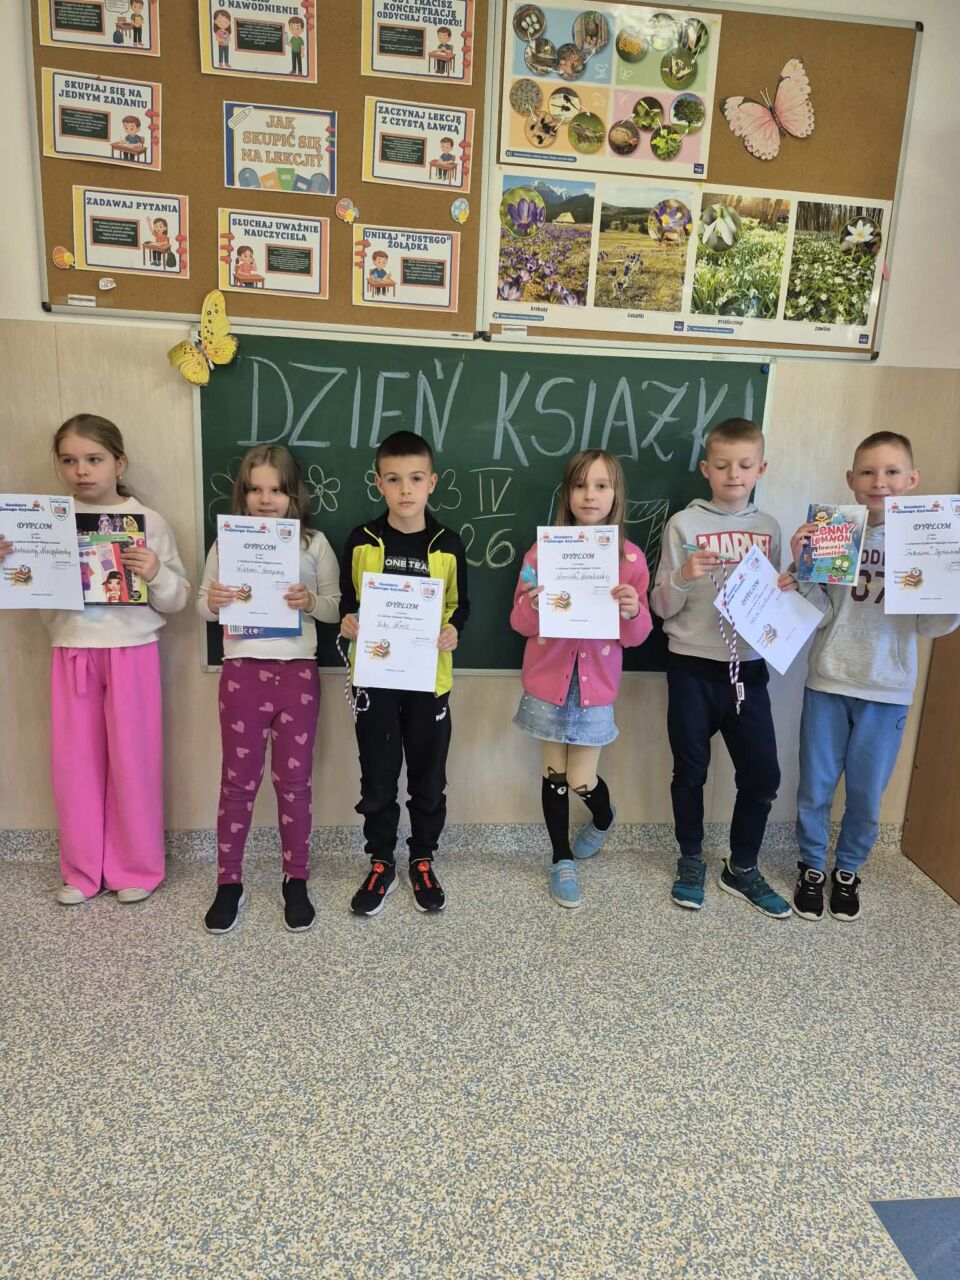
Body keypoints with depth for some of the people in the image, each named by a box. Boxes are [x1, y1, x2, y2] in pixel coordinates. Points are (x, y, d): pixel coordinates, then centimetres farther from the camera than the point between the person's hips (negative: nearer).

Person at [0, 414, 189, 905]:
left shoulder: (149, 522, -4)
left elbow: (177, 600, -2)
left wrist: (156, 573, -21)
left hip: (132, 653, -3)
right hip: (71, 654, 3)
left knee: (132, 760, 4)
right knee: (73, 762, 9)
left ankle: (137, 868, 20)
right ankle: (82, 870, 24)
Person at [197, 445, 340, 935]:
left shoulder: (314, 544, 1)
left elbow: (335, 608, 3)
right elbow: (202, 604, 8)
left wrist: (311, 602, -18)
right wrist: (212, 602, -14)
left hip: (298, 671, 0)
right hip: (242, 670, 1)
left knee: (294, 779, 8)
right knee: (238, 780, 9)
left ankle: (295, 880, 23)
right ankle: (228, 882, 22)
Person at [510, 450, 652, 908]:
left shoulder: (630, 558, -4)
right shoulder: (543, 550, -5)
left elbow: (636, 635, -3)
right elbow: (520, 623, -3)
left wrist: (633, 612, -25)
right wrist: (534, 606, -25)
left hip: (596, 683, 0)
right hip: (548, 679, 1)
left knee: (582, 780, 2)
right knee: (554, 774, 9)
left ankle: (604, 818, 39)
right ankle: (563, 861, 30)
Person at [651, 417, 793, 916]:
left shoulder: (768, 528, 7)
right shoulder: (683, 524, -4)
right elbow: (662, 607, -5)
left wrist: (785, 589, -7)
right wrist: (682, 577, -23)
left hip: (747, 666, 3)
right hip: (692, 667, -3)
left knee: (762, 773, 5)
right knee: (690, 771, 8)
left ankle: (742, 868, 24)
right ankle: (691, 861, 28)